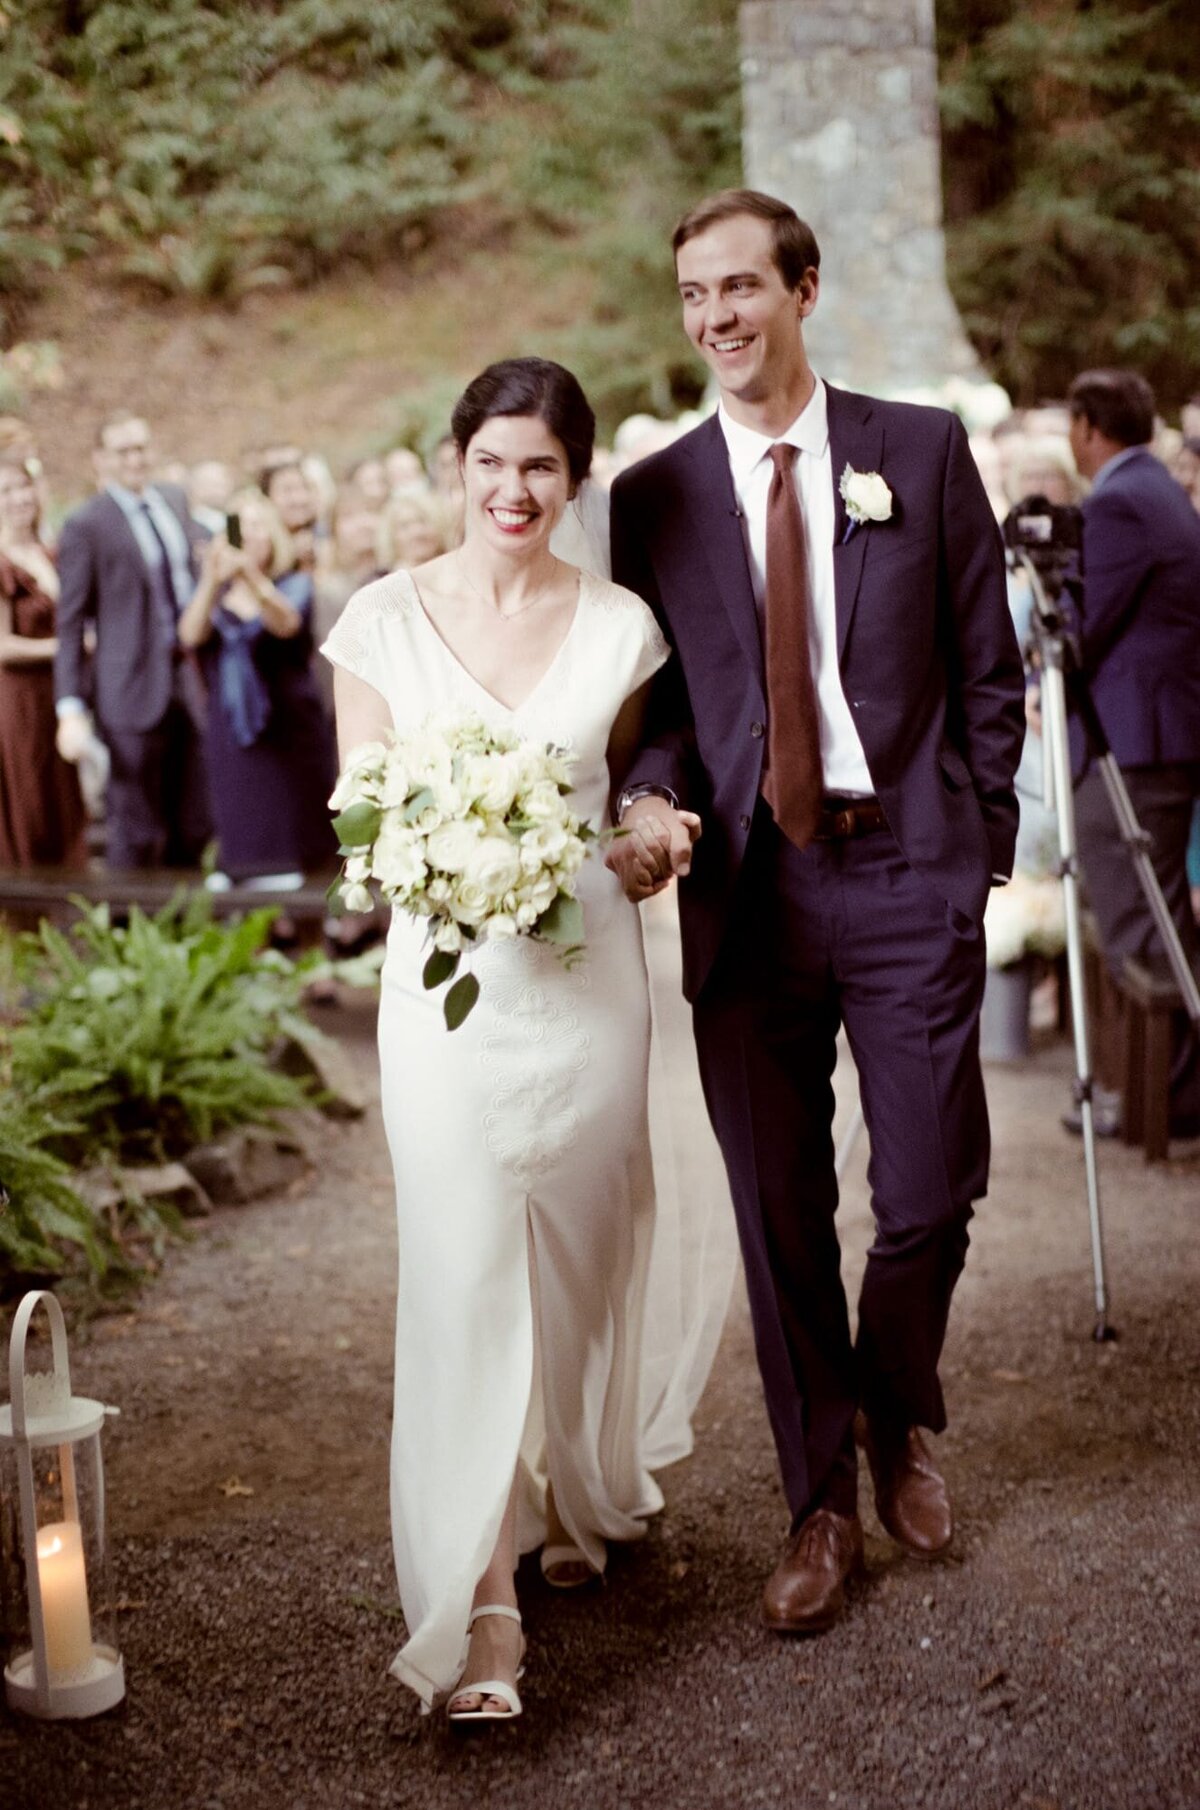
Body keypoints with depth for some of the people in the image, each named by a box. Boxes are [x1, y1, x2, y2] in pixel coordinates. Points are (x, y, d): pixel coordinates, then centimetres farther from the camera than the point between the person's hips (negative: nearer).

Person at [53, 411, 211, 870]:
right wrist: (71, 709, -12)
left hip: (189, 687, 6)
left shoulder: (175, 500, 12)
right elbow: (70, 626, -7)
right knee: (136, 834, 0)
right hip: (134, 693, -6)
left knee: (193, 829, 9)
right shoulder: (85, 527, -6)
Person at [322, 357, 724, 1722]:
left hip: (587, 977, 2)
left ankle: (579, 1494, 40)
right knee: (462, 1277, -5)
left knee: (583, 1256, 14)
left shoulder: (621, 626, 2)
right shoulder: (386, 619, -1)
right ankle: (479, 1606, 1)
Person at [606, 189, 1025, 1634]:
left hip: (908, 876, -1)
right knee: (781, 1222, 7)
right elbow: (657, 697, 8)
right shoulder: (652, 497, 7)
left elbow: (990, 666, 6)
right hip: (748, 889, 1)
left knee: (929, 1199, 1)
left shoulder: (923, 452, 4)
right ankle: (820, 1508, 25)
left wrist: (981, 845, 1)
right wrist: (652, 799, -12)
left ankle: (898, 1425, 33)